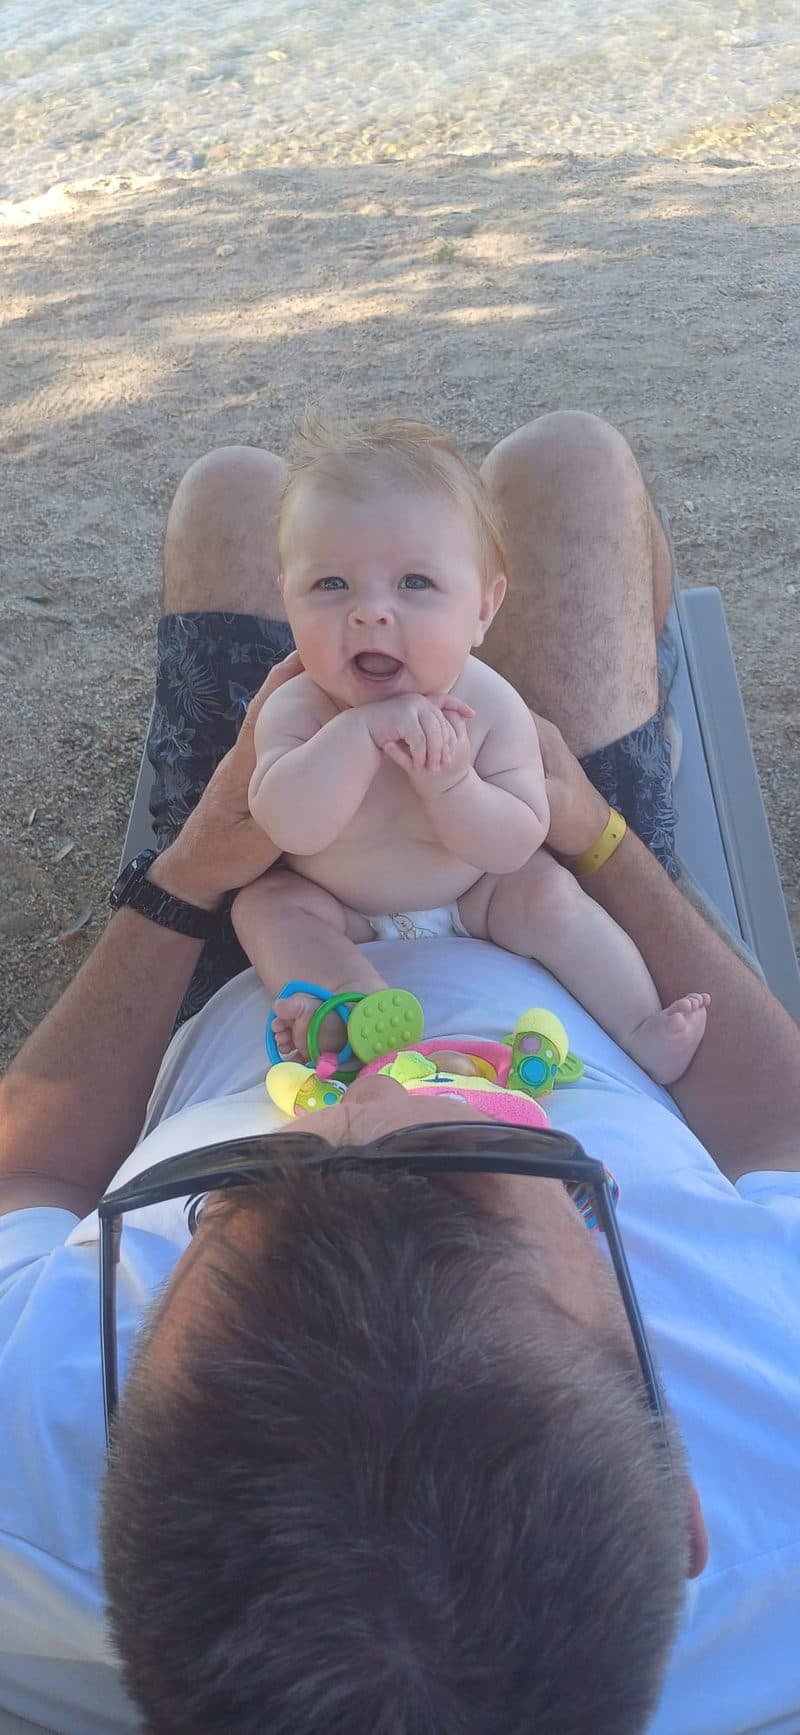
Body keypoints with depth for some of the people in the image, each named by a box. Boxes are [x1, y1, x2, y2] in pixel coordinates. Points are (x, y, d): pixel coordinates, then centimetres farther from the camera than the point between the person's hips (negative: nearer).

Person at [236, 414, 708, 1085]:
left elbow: (513, 847, -23)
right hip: (337, 912, 0)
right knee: (264, 903, -21)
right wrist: (361, 731, -51)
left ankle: (641, 1023, -9)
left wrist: (447, 782, -42)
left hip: (472, 895, 0)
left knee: (548, 892, -18)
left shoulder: (491, 707, -24)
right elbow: (291, 829, -40)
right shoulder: (295, 710, -26)